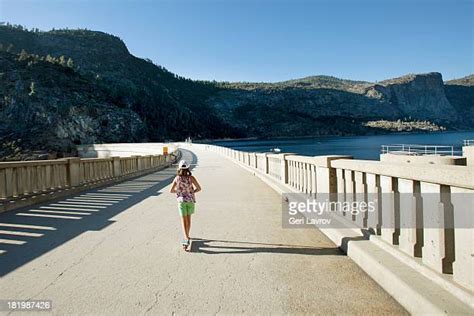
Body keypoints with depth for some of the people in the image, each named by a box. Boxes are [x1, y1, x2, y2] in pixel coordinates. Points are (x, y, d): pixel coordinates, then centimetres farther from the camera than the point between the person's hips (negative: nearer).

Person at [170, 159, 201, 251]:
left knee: (184, 221, -1)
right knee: (188, 218, 20)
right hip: (190, 200, 1)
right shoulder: (191, 177, -10)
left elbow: (171, 190, -4)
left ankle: (186, 239, -15)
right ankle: (187, 236, 33)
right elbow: (199, 188, -10)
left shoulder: (177, 178, -8)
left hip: (181, 201, -1)